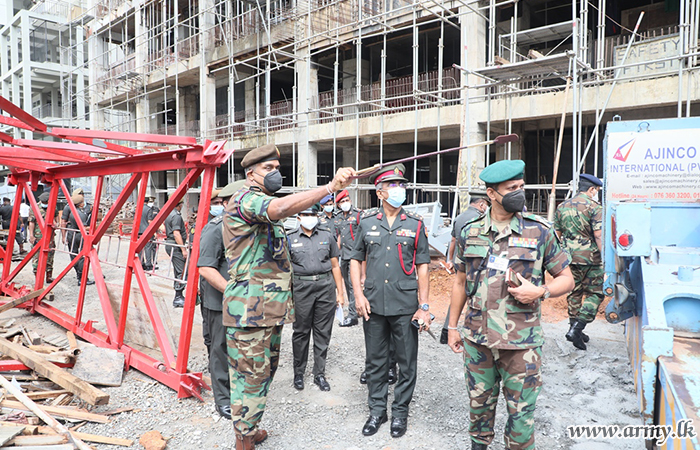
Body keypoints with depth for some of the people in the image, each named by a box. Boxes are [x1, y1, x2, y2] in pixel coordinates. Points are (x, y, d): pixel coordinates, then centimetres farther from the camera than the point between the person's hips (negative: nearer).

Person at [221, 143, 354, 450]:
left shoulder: (265, 206, 21)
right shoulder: (245, 199, -12)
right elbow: (282, 207, -36)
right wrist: (331, 187, -42)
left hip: (272, 308, 10)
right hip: (249, 308, -10)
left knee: (266, 370, 18)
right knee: (250, 375, -2)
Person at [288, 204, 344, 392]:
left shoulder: (327, 236, 7)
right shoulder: (291, 239, 4)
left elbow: (335, 265, 9)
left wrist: (340, 293, 5)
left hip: (326, 286, 1)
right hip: (301, 288, -1)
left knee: (323, 333, 7)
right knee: (301, 332, 6)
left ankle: (319, 374, 20)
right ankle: (299, 373, 23)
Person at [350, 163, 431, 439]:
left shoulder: (415, 225, 0)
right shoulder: (366, 223, 3)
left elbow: (423, 266, 2)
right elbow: (355, 259, 9)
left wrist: (424, 306, -2)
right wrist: (358, 294, -2)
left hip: (405, 305, -1)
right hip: (373, 304, 1)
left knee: (407, 362, 9)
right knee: (375, 361, 13)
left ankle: (400, 411, 28)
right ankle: (377, 410, 30)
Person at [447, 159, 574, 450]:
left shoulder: (539, 232, -3)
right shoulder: (470, 233, 4)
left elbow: (566, 279, 4)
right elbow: (460, 282, 12)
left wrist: (540, 291, -15)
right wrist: (452, 326, 11)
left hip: (521, 342, -2)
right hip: (477, 339, 2)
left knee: (521, 411, 7)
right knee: (479, 403, 17)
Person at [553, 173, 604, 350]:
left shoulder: (562, 207, 11)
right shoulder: (594, 207, -8)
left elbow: (556, 234, 15)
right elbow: (599, 237, -14)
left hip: (569, 257, 6)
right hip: (590, 258, -6)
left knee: (574, 293, 16)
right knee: (594, 293, 4)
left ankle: (575, 330, 22)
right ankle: (576, 329, -7)